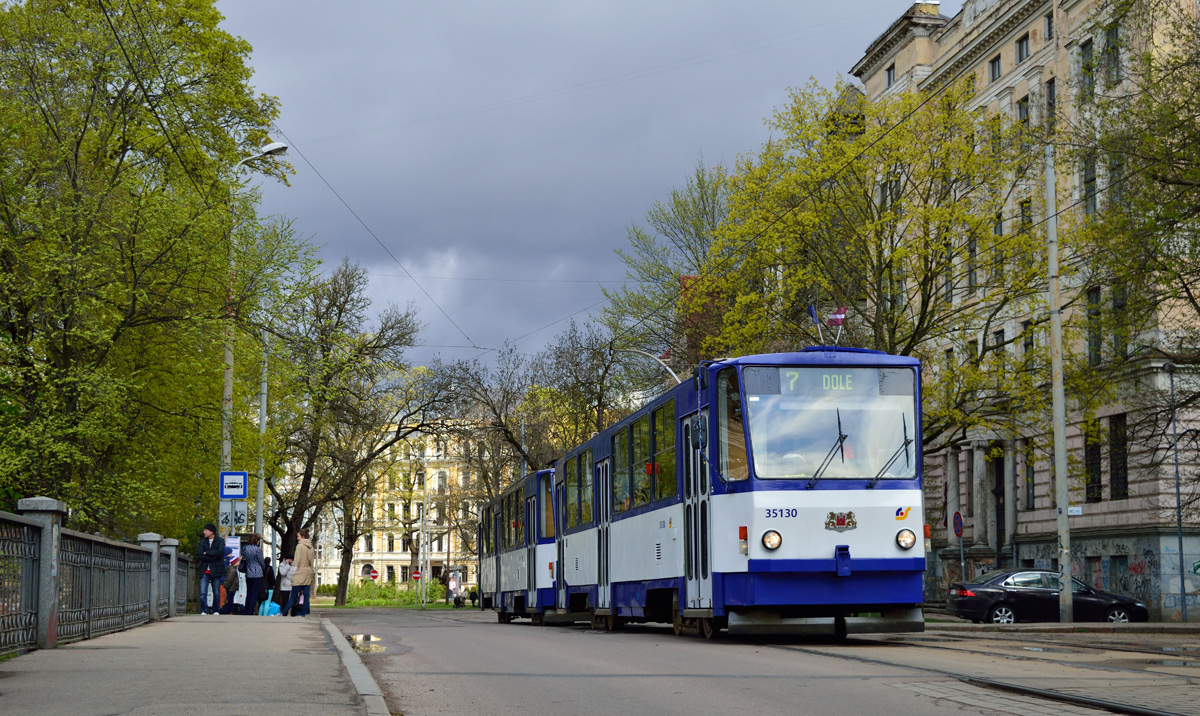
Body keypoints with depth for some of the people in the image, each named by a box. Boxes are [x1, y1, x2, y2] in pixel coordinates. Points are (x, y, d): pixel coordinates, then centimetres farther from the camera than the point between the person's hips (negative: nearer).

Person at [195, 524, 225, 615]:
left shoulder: (220, 541, 2)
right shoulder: (203, 542, 10)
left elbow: (219, 552, -15)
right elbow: (199, 555, -3)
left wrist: (207, 553, -8)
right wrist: (212, 557, -13)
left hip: (216, 571, -2)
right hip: (205, 571, 2)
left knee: (216, 593, 4)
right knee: (203, 593, -8)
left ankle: (216, 611, 16)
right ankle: (204, 611, -2)